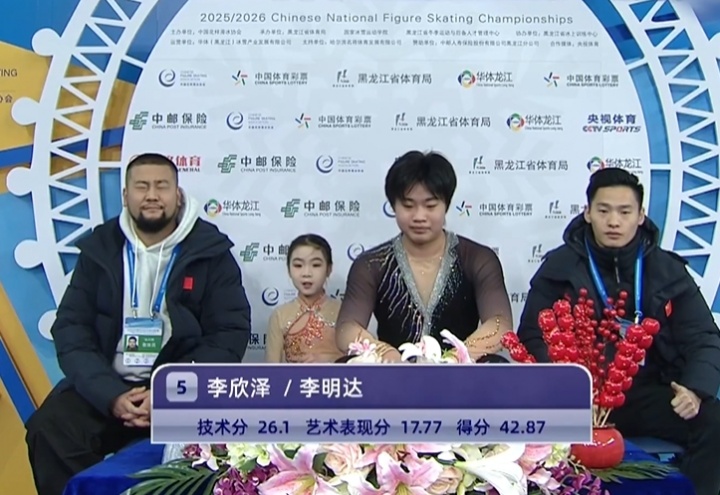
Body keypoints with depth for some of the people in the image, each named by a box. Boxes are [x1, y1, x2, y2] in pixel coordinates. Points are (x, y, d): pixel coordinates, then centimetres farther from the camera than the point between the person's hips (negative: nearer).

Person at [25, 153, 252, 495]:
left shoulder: (210, 251, -1)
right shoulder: (99, 248, 6)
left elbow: (230, 334, -5)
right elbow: (70, 329, 2)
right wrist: (111, 395, -15)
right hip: (106, 385, 2)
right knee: (48, 430, -23)